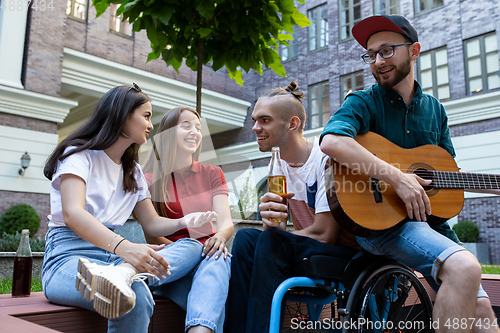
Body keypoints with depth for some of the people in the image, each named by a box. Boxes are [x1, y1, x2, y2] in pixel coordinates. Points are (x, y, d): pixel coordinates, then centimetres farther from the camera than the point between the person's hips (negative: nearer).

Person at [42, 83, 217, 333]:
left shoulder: (133, 172, 23)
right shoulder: (80, 154, -1)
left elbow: (151, 223, 19)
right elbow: (72, 213, -19)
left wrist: (182, 223, -5)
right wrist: (123, 247, -36)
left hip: (112, 255, 8)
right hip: (69, 254, -8)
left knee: (191, 247, -21)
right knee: (137, 297, -41)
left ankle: (122, 274, -42)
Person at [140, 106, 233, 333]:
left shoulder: (212, 174, 17)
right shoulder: (150, 180, 8)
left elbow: (226, 222, 3)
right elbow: (151, 236, 0)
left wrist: (220, 237, -23)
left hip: (207, 255, 1)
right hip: (170, 264, -1)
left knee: (216, 265, -39)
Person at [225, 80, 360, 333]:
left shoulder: (326, 158, -17)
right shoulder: (280, 166, 6)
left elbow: (324, 234, -21)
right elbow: (276, 229, 0)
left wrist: (274, 232, -10)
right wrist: (270, 220, -24)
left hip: (348, 254, -6)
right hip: (305, 253, 7)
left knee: (270, 242, -28)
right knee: (246, 238, -15)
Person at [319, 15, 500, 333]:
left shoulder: (434, 109, 16)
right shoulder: (364, 102, -2)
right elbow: (331, 141, -25)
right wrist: (397, 178, -25)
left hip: (430, 219, 7)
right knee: (465, 267, -29)